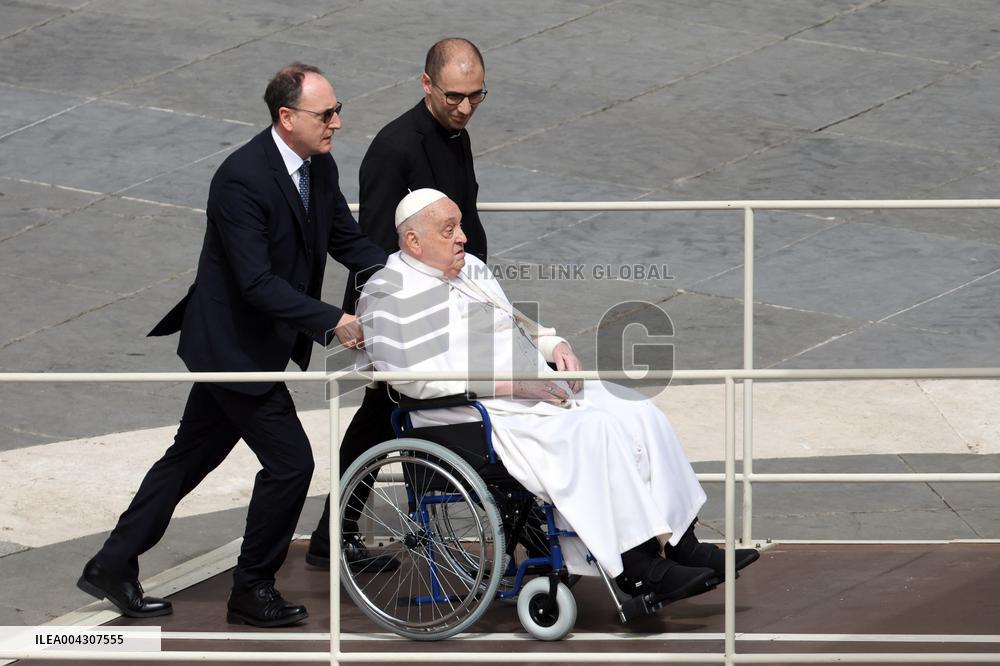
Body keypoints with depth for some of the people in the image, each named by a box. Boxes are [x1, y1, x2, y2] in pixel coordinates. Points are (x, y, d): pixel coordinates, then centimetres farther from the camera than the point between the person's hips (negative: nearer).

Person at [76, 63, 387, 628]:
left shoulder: (320, 168, 1)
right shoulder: (242, 179, -27)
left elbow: (349, 241, 10)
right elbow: (257, 282, -30)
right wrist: (332, 321, -32)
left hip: (260, 342, 9)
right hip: (234, 343, -9)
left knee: (192, 455, 18)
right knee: (290, 461, -5)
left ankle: (113, 567, 28)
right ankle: (253, 590, 11)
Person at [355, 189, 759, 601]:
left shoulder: (471, 269, 19)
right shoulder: (387, 298, -8)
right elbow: (413, 379, -19)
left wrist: (555, 344, 8)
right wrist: (509, 384, -21)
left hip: (541, 388, 9)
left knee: (640, 414, -9)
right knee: (592, 432, -29)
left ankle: (680, 544, -8)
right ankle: (637, 567, -29)